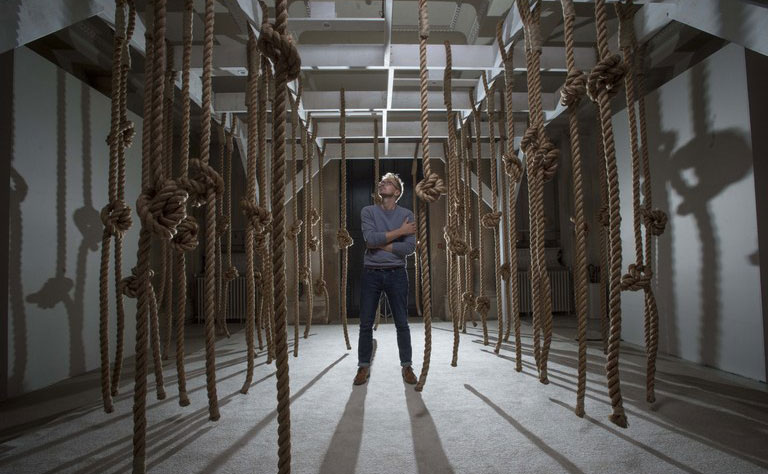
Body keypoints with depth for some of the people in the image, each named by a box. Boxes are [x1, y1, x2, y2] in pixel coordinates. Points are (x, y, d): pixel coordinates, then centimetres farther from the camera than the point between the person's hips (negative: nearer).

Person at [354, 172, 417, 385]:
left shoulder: (407, 215, 1)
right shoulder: (368, 211, 2)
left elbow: (410, 247, -10)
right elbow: (370, 239, -15)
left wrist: (380, 244, -10)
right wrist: (400, 231, -12)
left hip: (396, 274, 0)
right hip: (371, 273, 1)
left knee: (402, 323, 7)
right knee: (366, 324, 6)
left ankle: (406, 366, 22)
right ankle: (363, 367, 21)